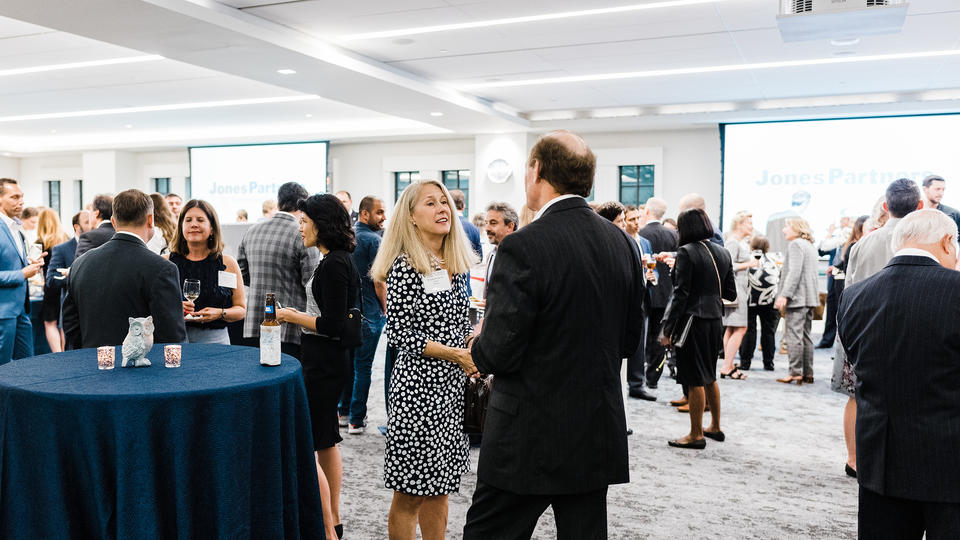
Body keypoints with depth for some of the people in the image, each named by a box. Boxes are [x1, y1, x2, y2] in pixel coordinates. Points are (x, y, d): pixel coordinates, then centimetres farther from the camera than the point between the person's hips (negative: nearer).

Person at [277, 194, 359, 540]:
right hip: (330, 358, 11)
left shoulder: (333, 264, -18)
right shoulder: (339, 259, 12)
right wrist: (299, 315, 12)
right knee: (326, 441, 18)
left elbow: (332, 325, -22)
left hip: (323, 360, -11)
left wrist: (292, 316, -12)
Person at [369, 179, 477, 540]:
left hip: (454, 385, 7)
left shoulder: (456, 264, 10)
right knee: (411, 492, 4)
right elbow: (399, 334, -15)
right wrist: (455, 354, -17)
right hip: (418, 387, -7)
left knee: (439, 485, 16)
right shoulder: (404, 266, -11)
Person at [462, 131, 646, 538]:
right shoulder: (623, 243, 2)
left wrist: (477, 346, 3)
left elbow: (499, 354, -19)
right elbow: (630, 340, 9)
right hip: (598, 437, 6)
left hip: (529, 440, -6)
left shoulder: (522, 248, -19)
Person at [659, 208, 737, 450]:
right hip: (715, 321, 7)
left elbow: (681, 294, -16)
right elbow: (731, 293, 10)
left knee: (695, 380, 1)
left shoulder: (686, 252, -13)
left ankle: (696, 435, 10)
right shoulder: (723, 253, 7)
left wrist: (667, 329, -12)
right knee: (710, 376, 20)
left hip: (693, 321, -7)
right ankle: (715, 427, 31)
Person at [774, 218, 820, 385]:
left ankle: (796, 372, -8)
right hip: (810, 297, 10)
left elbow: (794, 272, -18)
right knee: (805, 335, 11)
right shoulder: (810, 246, 21)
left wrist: (784, 295, -21)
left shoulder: (795, 244, -9)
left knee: (793, 335, -8)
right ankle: (808, 373, 13)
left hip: (797, 297, -10)